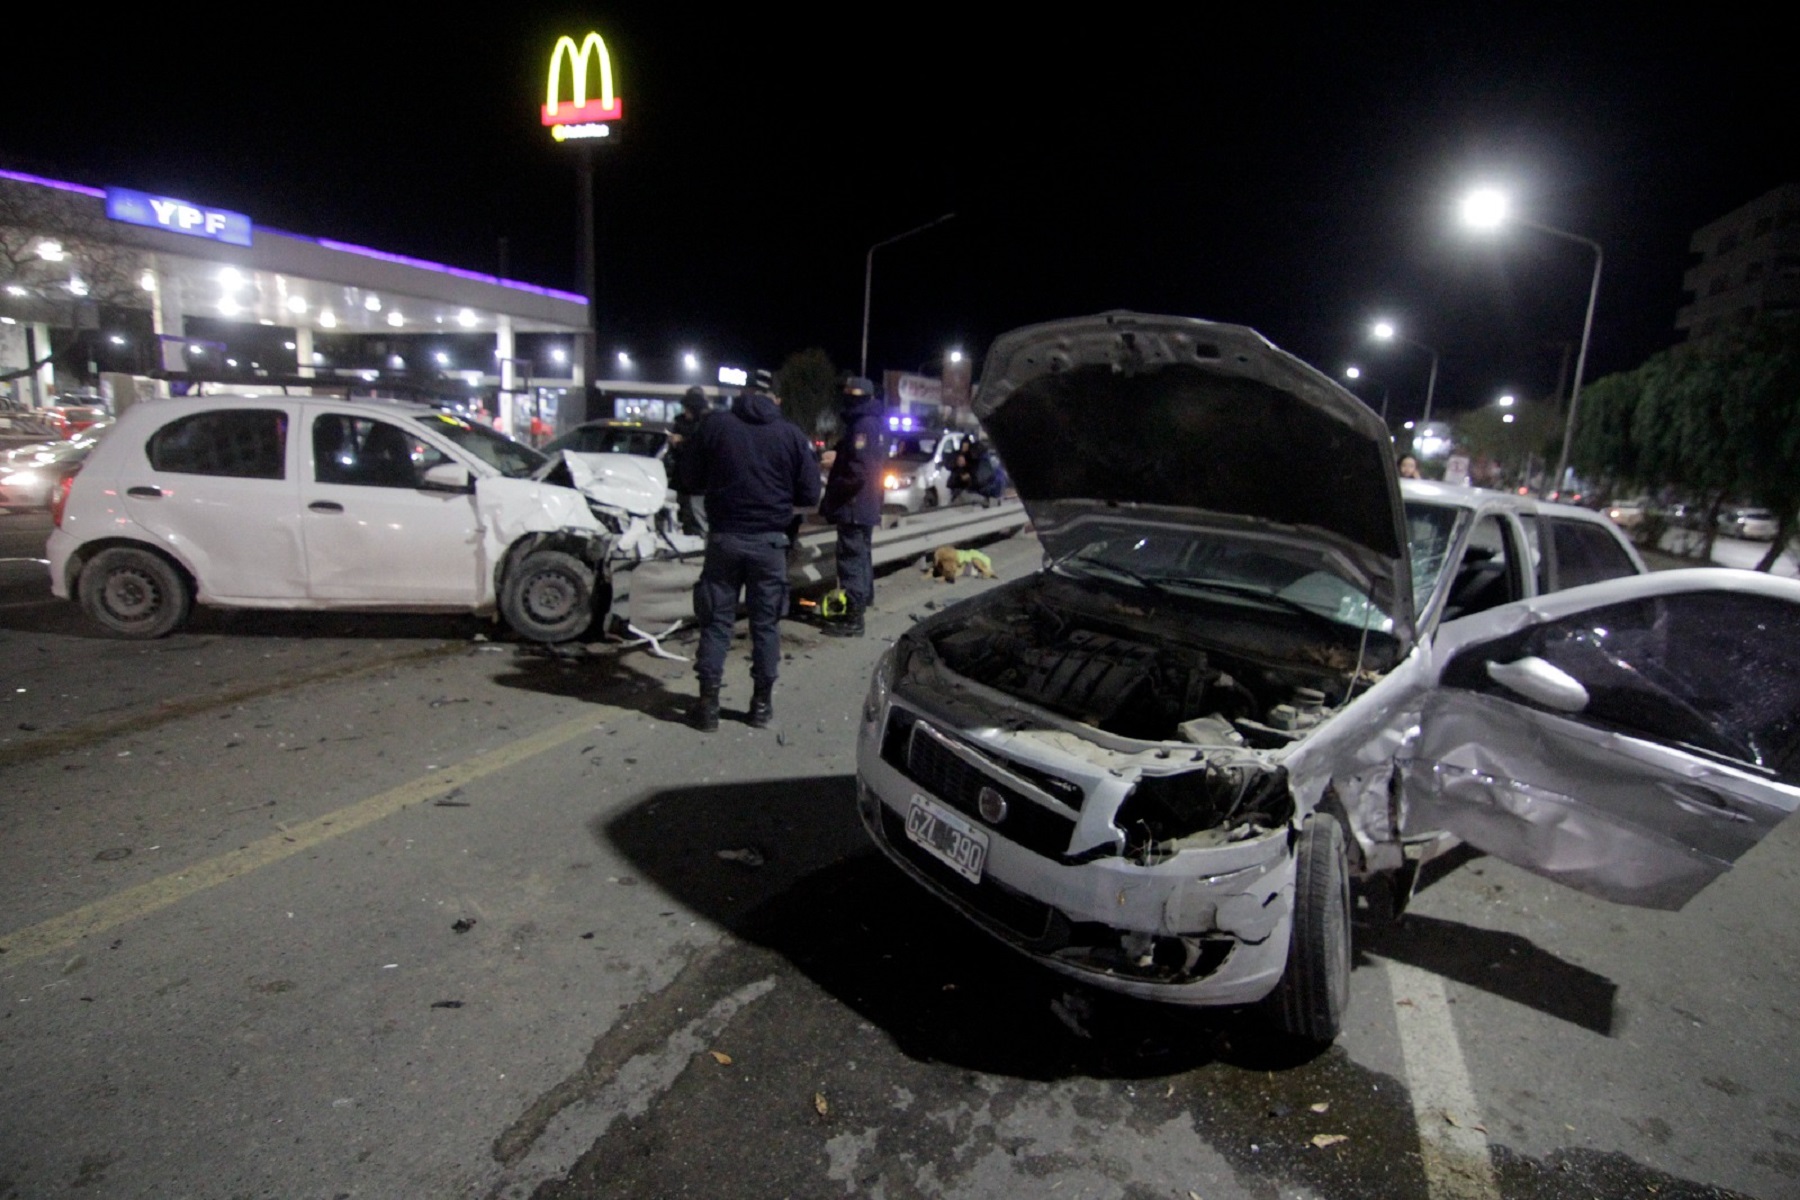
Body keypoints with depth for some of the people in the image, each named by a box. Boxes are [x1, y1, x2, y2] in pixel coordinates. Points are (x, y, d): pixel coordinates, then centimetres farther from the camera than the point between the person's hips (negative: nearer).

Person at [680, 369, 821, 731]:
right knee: (765, 622, 10)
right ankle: (762, 702, 16)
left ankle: (708, 702, 9)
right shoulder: (791, 434, 0)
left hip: (724, 537, 0)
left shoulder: (715, 425, 0)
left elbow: (691, 479, 5)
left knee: (716, 620, 8)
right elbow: (809, 494, 0)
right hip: (769, 541, 0)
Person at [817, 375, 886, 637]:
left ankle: (853, 618, -5)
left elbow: (857, 471, -26)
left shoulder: (862, 426, -18)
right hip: (866, 506, 11)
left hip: (854, 508, -11)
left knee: (852, 560, -8)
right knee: (861, 557, 19)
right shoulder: (872, 425, 15)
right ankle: (861, 603, 32)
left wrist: (830, 501, -18)